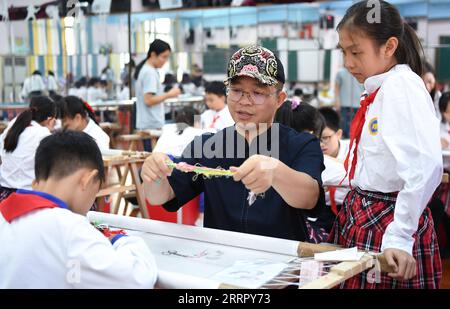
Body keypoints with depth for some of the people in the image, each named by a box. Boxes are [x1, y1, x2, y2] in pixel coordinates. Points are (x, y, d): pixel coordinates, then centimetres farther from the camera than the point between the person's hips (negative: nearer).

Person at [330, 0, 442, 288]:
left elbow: (426, 167, -26)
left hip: (386, 218, -8)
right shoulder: (379, 89, 11)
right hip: (363, 209, 8)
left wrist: (399, 237, -27)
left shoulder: (402, 86, -16)